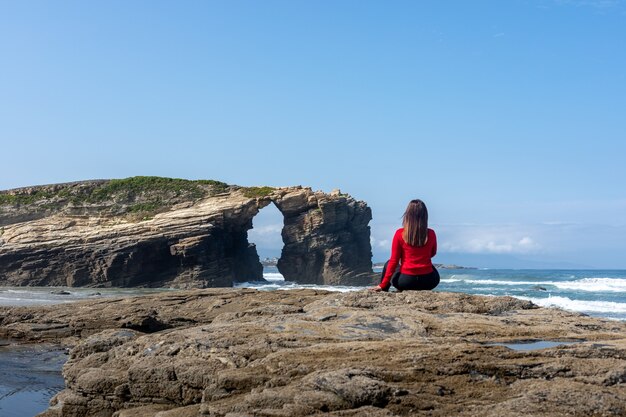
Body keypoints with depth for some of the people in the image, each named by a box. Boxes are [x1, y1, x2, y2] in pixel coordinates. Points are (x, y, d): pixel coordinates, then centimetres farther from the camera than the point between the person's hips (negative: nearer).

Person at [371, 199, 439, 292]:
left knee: (388, 264, 27)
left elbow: (394, 261, -3)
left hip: (406, 281, -2)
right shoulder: (431, 234, -1)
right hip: (428, 282, 2)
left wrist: (383, 285, 2)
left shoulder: (400, 234, -6)